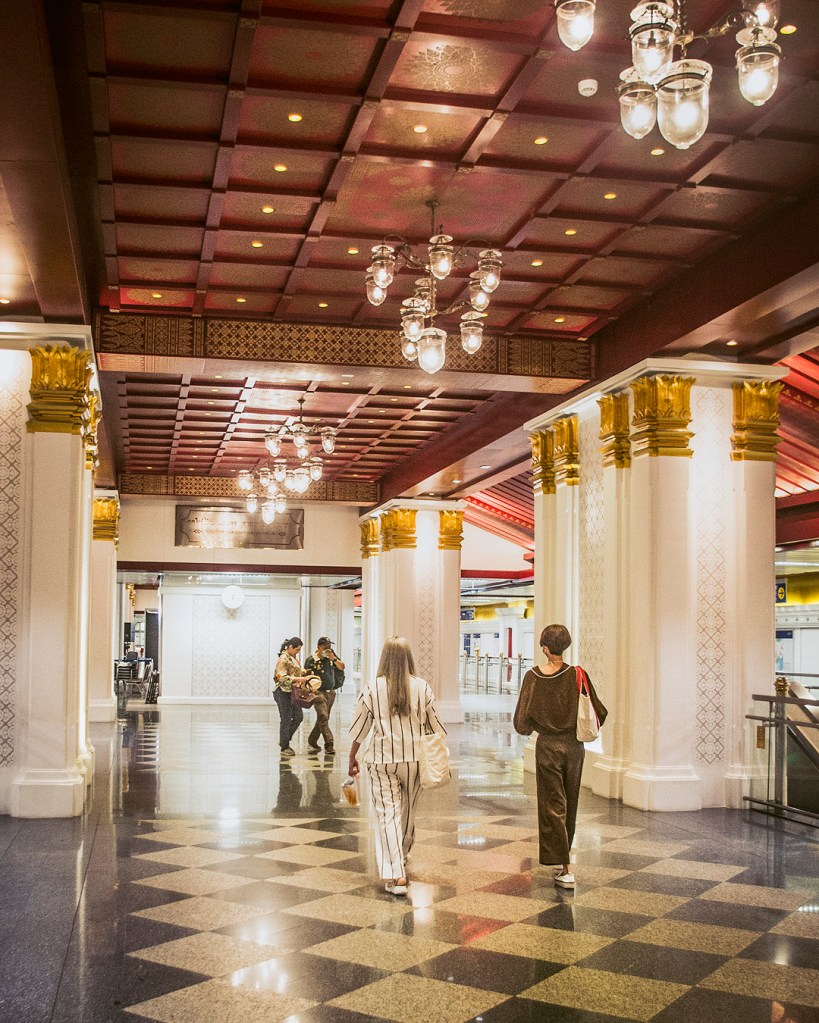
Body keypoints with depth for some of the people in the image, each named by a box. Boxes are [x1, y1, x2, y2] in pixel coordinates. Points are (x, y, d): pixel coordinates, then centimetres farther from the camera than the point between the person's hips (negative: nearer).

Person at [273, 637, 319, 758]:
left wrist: (306, 675, 7)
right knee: (286, 720, -2)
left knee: (298, 717, 12)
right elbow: (282, 678, -24)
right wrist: (298, 679, -27)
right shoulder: (283, 659, -17)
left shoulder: (293, 658, 12)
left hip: (292, 693, 9)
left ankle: (284, 741, 25)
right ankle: (284, 748, 9)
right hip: (283, 692, -9)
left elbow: (300, 670, 26)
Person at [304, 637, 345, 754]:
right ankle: (329, 745, -14)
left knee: (323, 719, 11)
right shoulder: (311, 660, -8)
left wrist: (334, 659, -9)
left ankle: (312, 742, 24)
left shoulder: (332, 655, 5)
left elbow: (342, 667, 8)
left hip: (330, 692, 6)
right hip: (318, 692, -6)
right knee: (323, 717, -14)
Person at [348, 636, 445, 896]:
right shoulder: (422, 687, -3)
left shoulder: (372, 687, -6)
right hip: (414, 757, 2)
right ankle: (401, 858, 39)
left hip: (382, 758, -2)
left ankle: (395, 875, -9)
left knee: (388, 814, 0)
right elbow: (435, 724, 5)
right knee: (408, 811, 19)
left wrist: (352, 757, 11)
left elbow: (360, 726, -1)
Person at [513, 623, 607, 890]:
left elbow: (521, 723, -8)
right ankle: (563, 858, 30)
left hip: (547, 746, -2)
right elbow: (599, 713, -5)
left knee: (553, 806, 2)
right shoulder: (577, 675, -9)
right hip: (574, 745, 2)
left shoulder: (532, 677, -10)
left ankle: (564, 868, -5)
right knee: (569, 804, 17)